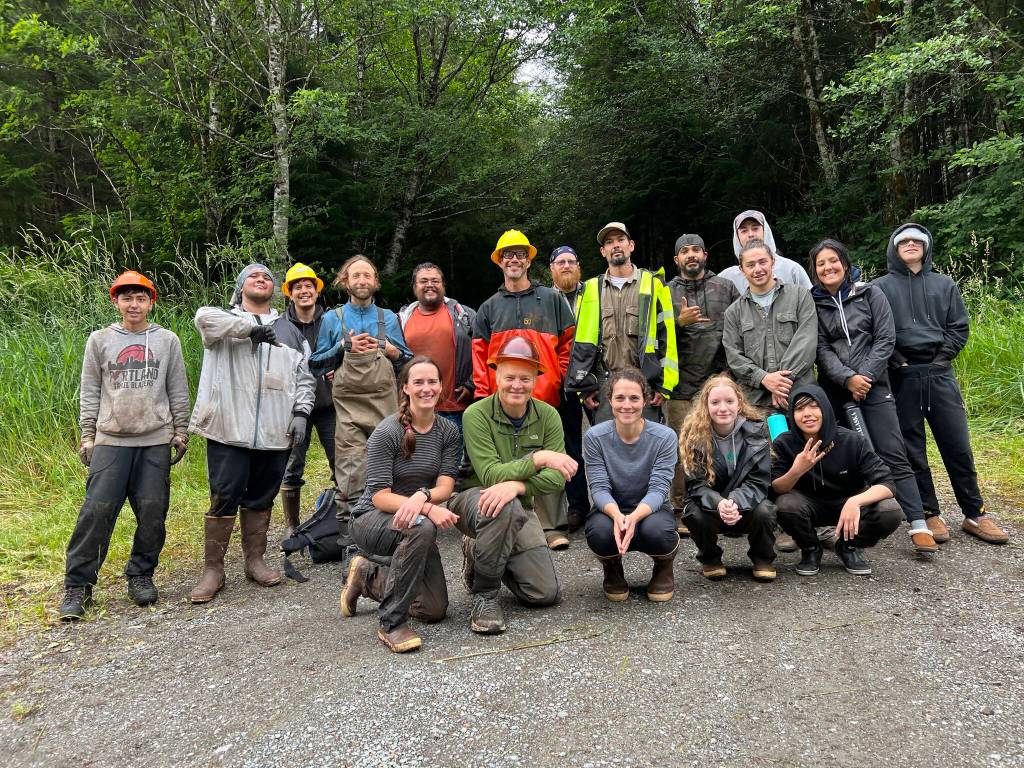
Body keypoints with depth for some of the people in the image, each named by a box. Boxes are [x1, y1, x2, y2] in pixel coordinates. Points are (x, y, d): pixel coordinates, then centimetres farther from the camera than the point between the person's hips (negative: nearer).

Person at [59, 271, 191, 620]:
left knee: (152, 511, 1)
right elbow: (89, 392, 8)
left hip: (156, 441, 1)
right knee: (96, 510, -6)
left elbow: (178, 391, 10)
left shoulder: (167, 340, 7)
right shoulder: (100, 340, 7)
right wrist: (87, 435, 4)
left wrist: (180, 431, 7)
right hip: (111, 439, -1)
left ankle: (141, 575, 18)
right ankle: (77, 585, 5)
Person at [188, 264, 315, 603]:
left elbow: (304, 378, 15)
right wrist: (254, 327, -17)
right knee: (224, 497, -5)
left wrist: (300, 413, 2)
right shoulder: (226, 319, 7)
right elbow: (204, 317, -19)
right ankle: (213, 569, 5)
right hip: (229, 427, -3)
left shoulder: (289, 330, 18)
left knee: (261, 498, 11)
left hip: (275, 432, 4)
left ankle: (255, 560, 23)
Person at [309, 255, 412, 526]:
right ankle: (347, 527, -2)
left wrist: (385, 347, -5)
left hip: (385, 402, 2)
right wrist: (344, 347, -5)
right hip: (348, 404, -1)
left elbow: (408, 361, 13)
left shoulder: (389, 318, 13)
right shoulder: (333, 318, 10)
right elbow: (316, 365, 9)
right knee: (351, 471, -10)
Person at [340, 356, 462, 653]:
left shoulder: (448, 431, -3)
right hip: (371, 520, -6)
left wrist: (422, 496, -35)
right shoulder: (386, 433, -18)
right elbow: (379, 496, -22)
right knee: (422, 527, -38)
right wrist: (429, 509, -36)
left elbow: (445, 487, -11)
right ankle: (392, 623, -24)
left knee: (434, 610, 1)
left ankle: (368, 575, 25)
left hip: (416, 523, 6)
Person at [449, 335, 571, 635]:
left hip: (520, 509, 5)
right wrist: (539, 458, -33)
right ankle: (485, 595, -18)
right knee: (506, 507, -40)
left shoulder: (548, 416, -7)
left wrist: (517, 485, -34)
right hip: (473, 499, -4)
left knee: (546, 594, -4)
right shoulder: (477, 415, -18)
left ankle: (480, 554, 22)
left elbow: (556, 478, -16)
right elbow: (491, 476, -25)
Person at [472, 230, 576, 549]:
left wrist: (559, 378, -1)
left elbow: (568, 341, 10)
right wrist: (483, 395, 2)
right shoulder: (489, 308, 16)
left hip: (544, 397, -2)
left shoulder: (551, 299, 11)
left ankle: (553, 527, -1)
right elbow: (479, 354, 12)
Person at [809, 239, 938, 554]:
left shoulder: (870, 294, 4)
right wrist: (848, 379, -14)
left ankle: (919, 526, -6)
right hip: (834, 389, 2)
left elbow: (885, 339, -1)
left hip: (873, 385, -1)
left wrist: (864, 376, -10)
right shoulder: (813, 303, 5)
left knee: (893, 455, -6)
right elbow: (821, 349, -2)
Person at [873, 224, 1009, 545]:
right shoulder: (881, 287, 5)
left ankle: (975, 514, 14)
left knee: (958, 445, 3)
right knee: (912, 448, 3)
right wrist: (897, 361, -10)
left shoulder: (944, 285, 14)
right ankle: (928, 513, 13)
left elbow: (959, 326, 11)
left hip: (940, 374, 2)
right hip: (902, 376, -2)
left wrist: (942, 357, -2)